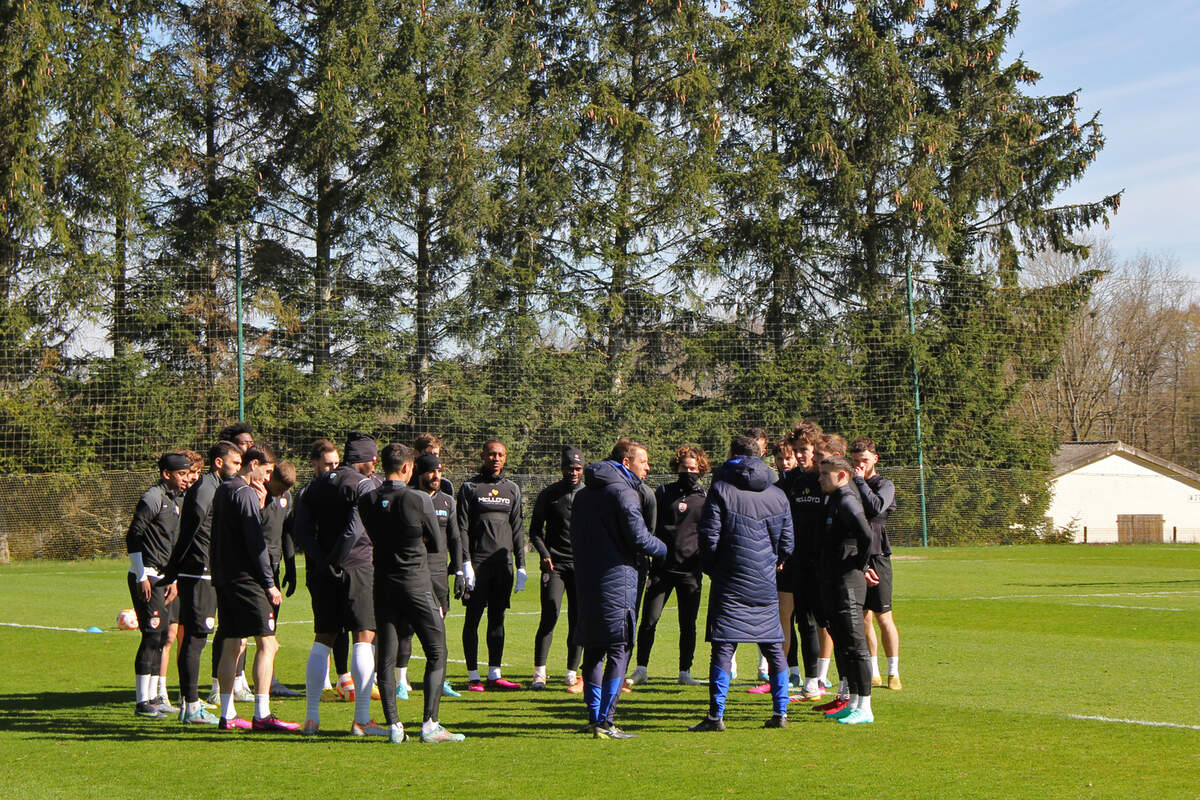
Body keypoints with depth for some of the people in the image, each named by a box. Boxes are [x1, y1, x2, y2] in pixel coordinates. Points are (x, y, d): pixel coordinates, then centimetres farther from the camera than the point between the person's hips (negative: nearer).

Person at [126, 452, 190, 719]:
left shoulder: (174, 501, 17)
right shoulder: (152, 498, -12)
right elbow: (133, 537, -15)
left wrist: (173, 579, 17)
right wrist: (142, 577, -17)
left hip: (162, 579, 9)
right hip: (146, 578, -9)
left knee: (161, 637, 10)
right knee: (153, 635, -11)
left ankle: (151, 698, 17)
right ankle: (143, 703, -8)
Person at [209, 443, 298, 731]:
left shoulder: (222, 491, 17)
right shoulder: (246, 493, -12)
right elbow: (255, 541, -15)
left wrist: (259, 505, 7)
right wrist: (270, 583, -12)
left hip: (223, 578, 10)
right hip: (246, 578, -10)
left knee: (232, 644, 11)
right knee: (266, 642, -8)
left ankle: (227, 715, 11)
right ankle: (262, 715, -13)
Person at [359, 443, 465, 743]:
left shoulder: (367, 502, 1)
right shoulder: (419, 499, -11)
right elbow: (436, 540, 1)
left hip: (383, 584, 4)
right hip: (416, 583, -4)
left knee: (385, 657, 8)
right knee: (436, 653, 5)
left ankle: (393, 725, 4)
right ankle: (430, 724, -2)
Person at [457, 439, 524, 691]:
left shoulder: (512, 489, 14)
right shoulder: (470, 488, 1)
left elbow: (517, 529, 16)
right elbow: (461, 528, -3)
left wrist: (521, 566, 10)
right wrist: (465, 563, -12)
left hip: (503, 563, 4)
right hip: (478, 563, -4)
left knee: (497, 619, 6)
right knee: (473, 619, -1)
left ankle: (494, 674, 11)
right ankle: (473, 676, 3)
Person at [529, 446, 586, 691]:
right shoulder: (549, 494, 4)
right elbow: (535, 530, 9)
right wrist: (544, 553, -6)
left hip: (582, 565, 2)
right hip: (555, 563, -2)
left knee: (578, 619, 1)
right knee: (550, 614, -12)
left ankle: (572, 673, 9)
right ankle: (539, 673, -10)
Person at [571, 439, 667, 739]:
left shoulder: (583, 494, 17)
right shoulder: (623, 492, -10)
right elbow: (638, 537, -14)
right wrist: (666, 549, 2)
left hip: (586, 582, 8)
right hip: (617, 581, -8)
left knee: (593, 649, 13)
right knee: (619, 650, -5)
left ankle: (594, 716, 15)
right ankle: (605, 721, -9)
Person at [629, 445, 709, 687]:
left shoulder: (705, 498, 7)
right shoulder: (663, 493, 6)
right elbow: (649, 526, 7)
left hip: (690, 570, 0)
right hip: (662, 567, 0)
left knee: (688, 625, 5)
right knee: (649, 620, -3)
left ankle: (685, 672, 14)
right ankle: (641, 670, 7)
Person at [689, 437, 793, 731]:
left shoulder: (721, 490, -6)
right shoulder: (778, 495, 7)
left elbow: (709, 537, -9)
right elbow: (786, 542, 9)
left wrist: (712, 569, 7)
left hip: (730, 582, -4)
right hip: (765, 584, 4)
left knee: (723, 647, -3)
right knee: (774, 648, 11)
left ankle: (716, 715, -6)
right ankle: (780, 713, 10)